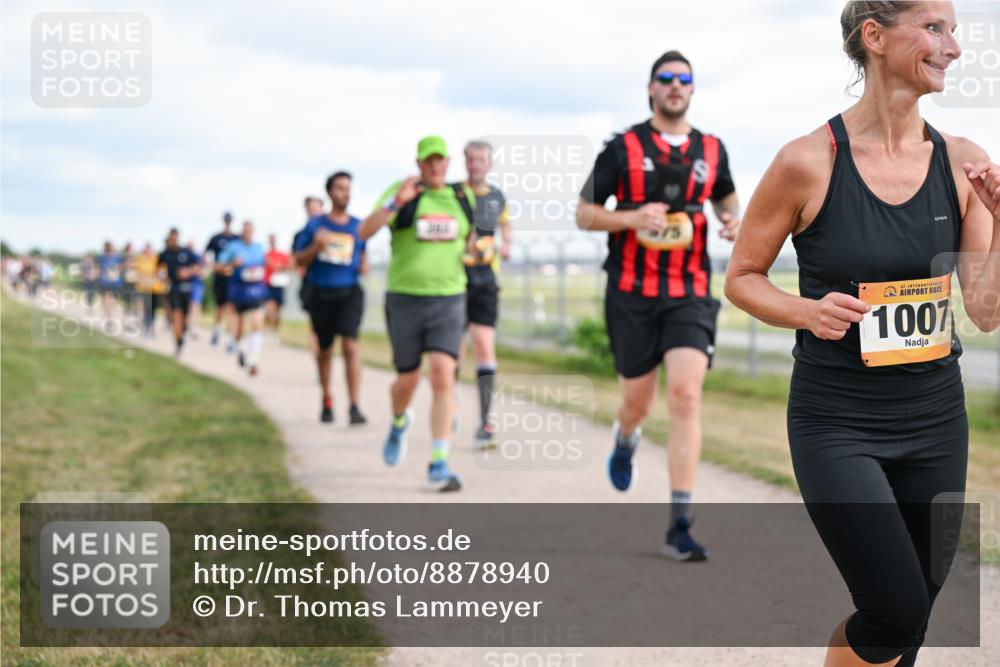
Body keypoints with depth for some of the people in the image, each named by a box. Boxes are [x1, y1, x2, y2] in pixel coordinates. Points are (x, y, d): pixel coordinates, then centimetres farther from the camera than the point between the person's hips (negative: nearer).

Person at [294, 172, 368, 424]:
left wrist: (365, 266, -2)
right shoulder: (315, 224, 3)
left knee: (351, 345, -18)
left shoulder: (358, 226, 7)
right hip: (320, 293, 1)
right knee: (324, 349, 12)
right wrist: (316, 247, -15)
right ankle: (327, 400, 33)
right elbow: (299, 260, 4)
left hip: (349, 292, -1)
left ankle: (355, 407, -20)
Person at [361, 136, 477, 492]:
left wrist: (475, 246, 6)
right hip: (404, 299, -1)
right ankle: (399, 422, 45)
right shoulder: (402, 192, -3)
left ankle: (438, 465, -12)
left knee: (443, 374, -15)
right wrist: (396, 202, -29)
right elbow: (365, 231, -16)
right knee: (407, 379, 8)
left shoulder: (464, 196, 8)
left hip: (449, 299, 1)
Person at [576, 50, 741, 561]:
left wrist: (734, 221, 5)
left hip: (690, 294, 1)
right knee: (637, 402, 9)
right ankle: (625, 440, 50)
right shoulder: (623, 148, 1)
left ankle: (679, 527, -14)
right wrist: (631, 217, -15)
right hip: (632, 294, -1)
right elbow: (584, 214, 3)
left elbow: (725, 198, 28)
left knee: (686, 395, -15)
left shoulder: (712, 151, 9)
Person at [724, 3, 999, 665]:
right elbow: (742, 277, 0)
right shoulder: (809, 161, -11)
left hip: (935, 417, 4)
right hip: (838, 421, -4)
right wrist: (806, 311, -18)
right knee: (896, 610, -12)